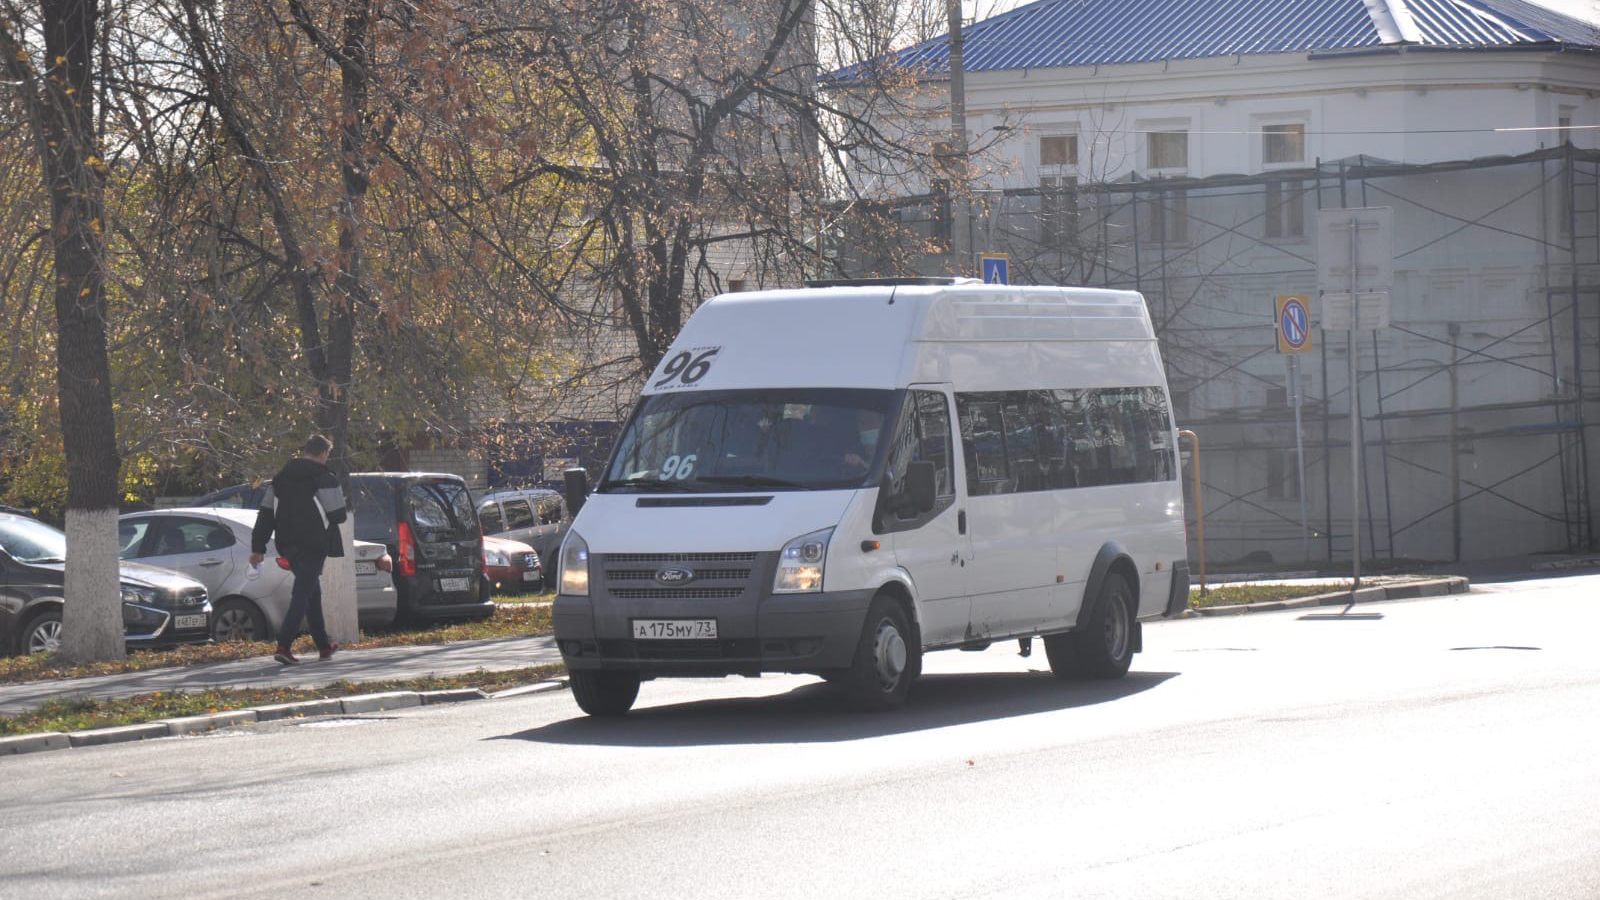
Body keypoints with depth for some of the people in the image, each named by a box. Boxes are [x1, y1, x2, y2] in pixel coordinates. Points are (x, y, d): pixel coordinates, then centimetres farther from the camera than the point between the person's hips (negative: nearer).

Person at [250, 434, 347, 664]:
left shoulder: (281, 477, 12)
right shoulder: (324, 478, -8)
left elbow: (266, 514, 10)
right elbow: (337, 515, -10)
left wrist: (258, 548, 10)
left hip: (288, 545, 7)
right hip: (313, 545, -7)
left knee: (312, 591, 21)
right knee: (303, 594, -8)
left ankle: (323, 645, 29)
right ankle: (283, 646, -20)